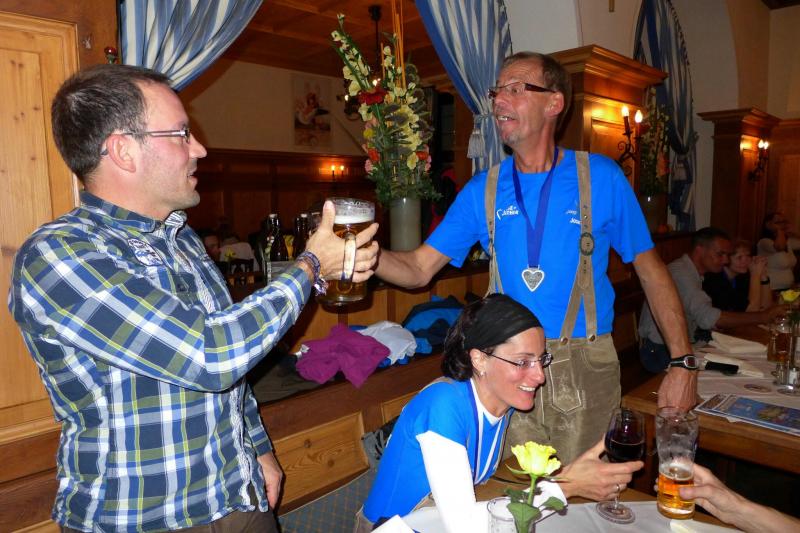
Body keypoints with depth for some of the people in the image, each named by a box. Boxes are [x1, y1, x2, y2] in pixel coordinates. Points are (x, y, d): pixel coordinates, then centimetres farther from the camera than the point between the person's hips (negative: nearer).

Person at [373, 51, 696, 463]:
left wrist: (683, 363, -3)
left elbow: (651, 270, 2)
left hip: (585, 369, -1)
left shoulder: (601, 177, -3)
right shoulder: (483, 190, 2)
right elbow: (419, 269, -1)